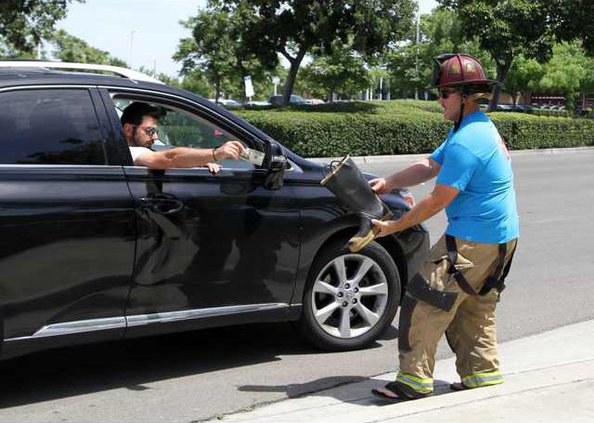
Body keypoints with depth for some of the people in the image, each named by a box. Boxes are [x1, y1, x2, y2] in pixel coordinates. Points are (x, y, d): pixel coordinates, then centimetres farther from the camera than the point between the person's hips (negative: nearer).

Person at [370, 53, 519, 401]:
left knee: (424, 302, -6)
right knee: (474, 308, 19)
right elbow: (430, 166, 15)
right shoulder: (482, 128, 13)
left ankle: (415, 380, -1)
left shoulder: (466, 143, -22)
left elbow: (437, 202, -20)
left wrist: (393, 226, -10)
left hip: (472, 242, -10)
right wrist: (388, 183, 3)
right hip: (500, 238, 10)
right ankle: (483, 375, 26)